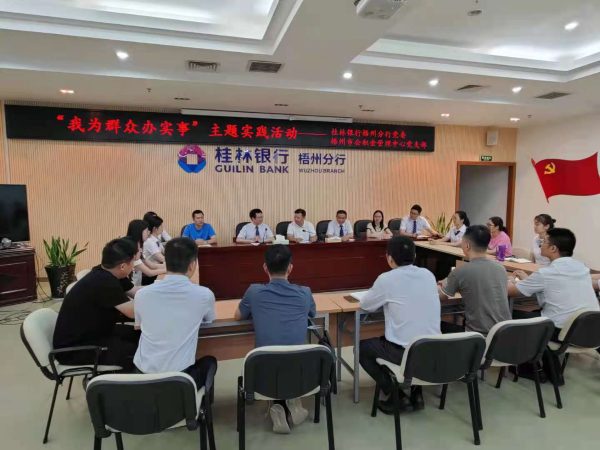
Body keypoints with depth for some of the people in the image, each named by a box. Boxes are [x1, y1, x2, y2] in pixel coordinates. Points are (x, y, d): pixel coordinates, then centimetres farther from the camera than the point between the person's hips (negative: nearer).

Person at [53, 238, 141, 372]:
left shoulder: (108, 274, -2)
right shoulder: (104, 282, -30)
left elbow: (137, 293, 8)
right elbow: (133, 312, -26)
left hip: (89, 333, 10)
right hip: (73, 348, -10)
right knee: (138, 352, -22)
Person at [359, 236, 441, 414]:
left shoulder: (387, 279, -13)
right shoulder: (429, 275, 3)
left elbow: (365, 305, 2)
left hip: (405, 353, -6)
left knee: (362, 347, 19)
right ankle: (416, 392, 27)